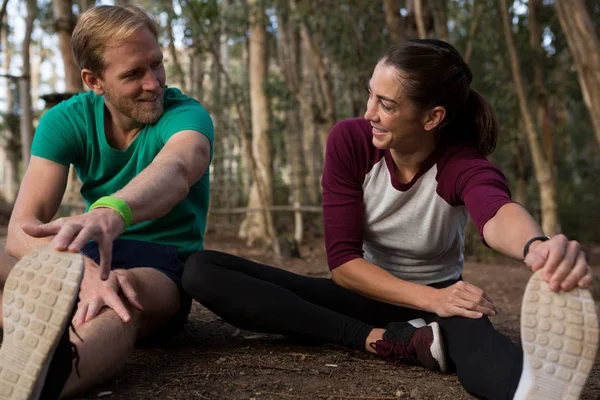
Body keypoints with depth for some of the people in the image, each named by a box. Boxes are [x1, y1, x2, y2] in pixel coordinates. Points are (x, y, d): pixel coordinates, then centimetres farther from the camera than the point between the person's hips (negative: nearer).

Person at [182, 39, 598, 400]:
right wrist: (430, 299, -32)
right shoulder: (350, 141, -16)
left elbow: (497, 212, -47)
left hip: (439, 296, -2)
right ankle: (386, 340, -34)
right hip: (367, 295, 2)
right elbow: (342, 260, -18)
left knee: (467, 327, -41)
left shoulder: (465, 163, -21)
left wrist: (537, 248, -72)